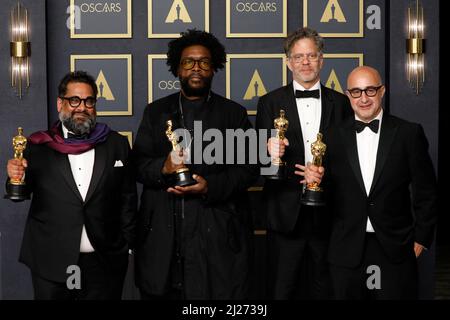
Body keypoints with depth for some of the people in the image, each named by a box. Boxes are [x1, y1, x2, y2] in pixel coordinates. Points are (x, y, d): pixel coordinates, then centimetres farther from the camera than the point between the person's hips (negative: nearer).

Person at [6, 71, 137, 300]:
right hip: (51, 263, 0)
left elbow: (128, 198, 5)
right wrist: (18, 177, -16)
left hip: (105, 263, 1)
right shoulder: (40, 145, 1)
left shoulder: (117, 144, 4)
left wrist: (127, 245, 2)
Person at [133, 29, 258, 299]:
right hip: (163, 234, 2)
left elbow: (249, 168, 2)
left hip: (218, 233, -1)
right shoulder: (155, 112, 14)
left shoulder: (234, 113, 9)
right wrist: (163, 167, -15)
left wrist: (210, 186, -14)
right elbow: (138, 163, 6)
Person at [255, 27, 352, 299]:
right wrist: (270, 152, -22)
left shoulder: (340, 103, 6)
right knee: (282, 289, 8)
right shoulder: (270, 102, 2)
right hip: (286, 213, -1)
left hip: (326, 213, 1)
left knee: (323, 289, 13)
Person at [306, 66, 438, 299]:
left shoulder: (409, 133, 0)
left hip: (395, 250, -1)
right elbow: (329, 193, 6)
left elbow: (426, 191, 3)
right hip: (347, 251, 1)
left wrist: (421, 238, 1)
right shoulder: (334, 136, 4)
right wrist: (316, 179, -14)